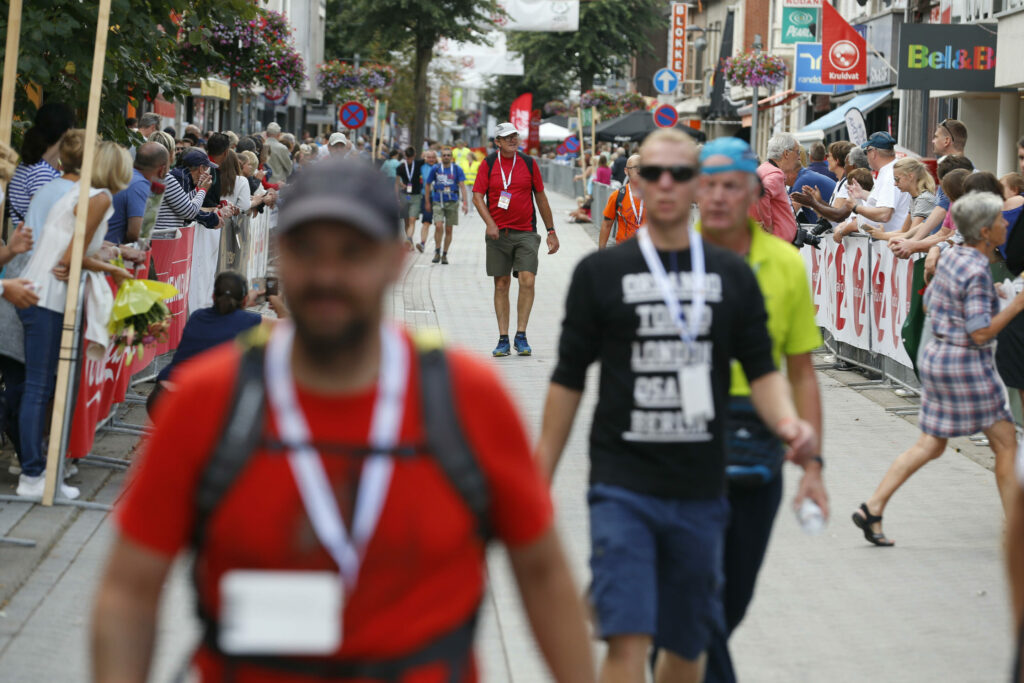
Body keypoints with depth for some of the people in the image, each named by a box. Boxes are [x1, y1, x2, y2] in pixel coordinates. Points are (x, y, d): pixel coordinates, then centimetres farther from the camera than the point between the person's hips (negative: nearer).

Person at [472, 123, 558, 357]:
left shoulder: (529, 164, 7)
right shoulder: (488, 164, 3)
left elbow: (541, 198, 13)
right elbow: (477, 196, -2)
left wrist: (551, 231, 13)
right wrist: (490, 223, -18)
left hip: (525, 233, 0)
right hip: (498, 233, 0)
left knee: (527, 281, -13)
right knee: (501, 285, 3)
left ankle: (521, 336, -6)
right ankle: (503, 340, 8)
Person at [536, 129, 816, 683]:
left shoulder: (733, 275, 9)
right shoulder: (601, 273, 2)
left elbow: (761, 370, 8)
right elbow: (568, 379, 5)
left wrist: (787, 421, -14)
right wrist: (540, 479, 3)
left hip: (700, 490, 3)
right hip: (623, 486, -3)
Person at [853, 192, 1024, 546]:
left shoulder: (951, 256, 5)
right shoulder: (977, 272, -20)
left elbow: (928, 303, 16)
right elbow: (980, 332, -22)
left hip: (937, 354, 9)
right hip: (966, 362, -8)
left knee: (930, 445, 13)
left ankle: (873, 508, 7)